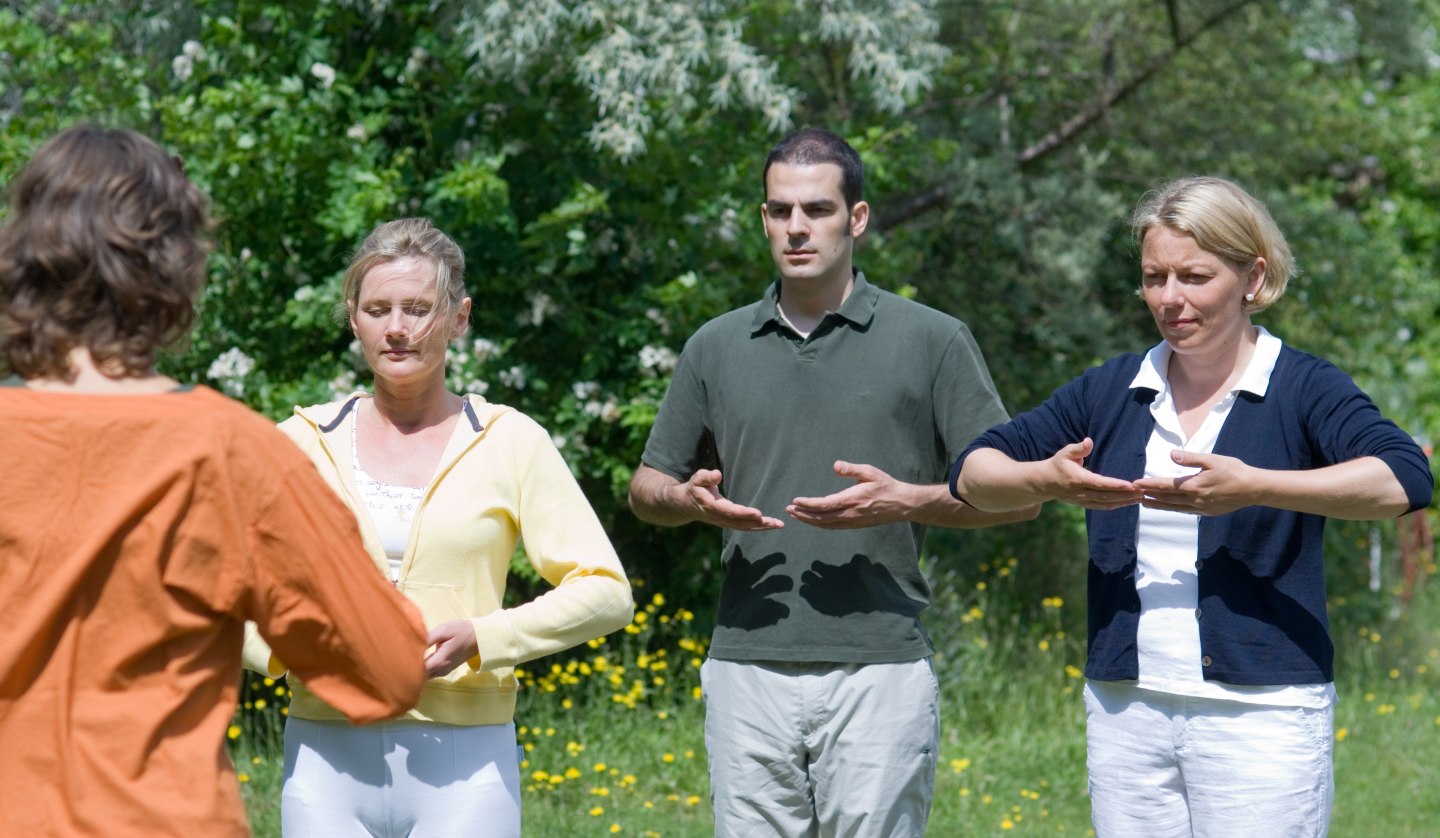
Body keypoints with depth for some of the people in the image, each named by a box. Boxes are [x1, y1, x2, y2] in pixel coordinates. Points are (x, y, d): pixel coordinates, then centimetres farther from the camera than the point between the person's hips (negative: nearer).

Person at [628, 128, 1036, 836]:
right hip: (747, 666, 3)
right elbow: (646, 488, 21)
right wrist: (691, 500, -3)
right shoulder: (716, 347, 12)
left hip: (881, 669, -3)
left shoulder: (933, 341, 3)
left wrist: (905, 500, -14)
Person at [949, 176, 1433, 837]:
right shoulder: (1112, 391, 11)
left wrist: (1252, 487, -29)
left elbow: (1405, 480, -20)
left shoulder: (1302, 388, -3)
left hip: (1263, 714, -4)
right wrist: (1043, 480, -11)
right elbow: (973, 471, 12)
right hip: (1124, 711, 4)